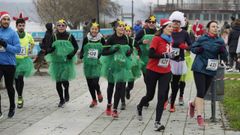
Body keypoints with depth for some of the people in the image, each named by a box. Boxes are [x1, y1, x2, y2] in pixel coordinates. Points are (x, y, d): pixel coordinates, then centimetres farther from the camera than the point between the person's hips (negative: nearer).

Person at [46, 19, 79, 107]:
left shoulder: (70, 36, -2)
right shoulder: (54, 37, 2)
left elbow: (76, 47, 6)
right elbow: (49, 48, 5)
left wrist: (72, 54, -11)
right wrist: (49, 50, -19)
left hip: (67, 61, -2)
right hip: (56, 61, 2)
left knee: (64, 80, -13)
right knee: (58, 82, 5)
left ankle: (66, 92, 21)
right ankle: (61, 100, 24)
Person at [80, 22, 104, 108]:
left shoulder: (101, 39, 0)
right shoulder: (86, 39, 2)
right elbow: (82, 50, 9)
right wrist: (81, 55, -11)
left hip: (97, 64, -2)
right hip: (87, 64, 2)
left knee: (95, 82, -15)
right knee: (89, 83, 8)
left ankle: (99, 93, 20)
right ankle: (94, 100, 27)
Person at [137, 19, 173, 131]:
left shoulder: (170, 40, 6)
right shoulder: (157, 39, -14)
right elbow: (151, 54, -23)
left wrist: (172, 55, 3)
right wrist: (165, 55, -24)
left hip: (165, 73, 4)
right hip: (153, 71, -4)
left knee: (162, 97, -6)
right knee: (150, 95, 9)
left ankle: (157, 122, -2)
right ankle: (139, 107, 42)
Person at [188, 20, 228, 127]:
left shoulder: (220, 41, 4)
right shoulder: (202, 39, -3)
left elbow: (224, 57, 5)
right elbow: (193, 48, 9)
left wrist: (223, 51, -17)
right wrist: (198, 49, -13)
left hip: (211, 70, 4)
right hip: (199, 69, -4)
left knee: (203, 92, 13)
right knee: (201, 92, -12)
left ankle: (193, 104, 43)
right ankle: (199, 116, -7)